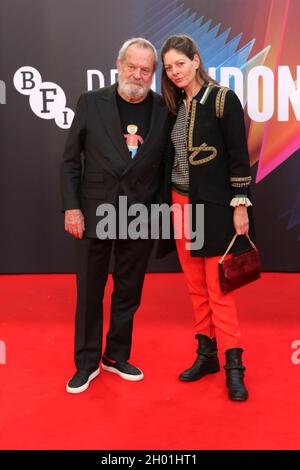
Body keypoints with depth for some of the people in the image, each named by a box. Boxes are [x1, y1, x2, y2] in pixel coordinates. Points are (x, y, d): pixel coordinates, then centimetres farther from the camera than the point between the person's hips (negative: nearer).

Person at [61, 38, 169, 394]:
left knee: (128, 293, 12)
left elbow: (166, 164, 6)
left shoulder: (164, 110, 0)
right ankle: (86, 363, 26)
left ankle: (117, 357, 32)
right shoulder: (91, 102, -2)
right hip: (93, 214, -1)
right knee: (89, 292, 9)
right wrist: (71, 207, -6)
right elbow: (70, 160, 0)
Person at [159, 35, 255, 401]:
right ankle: (206, 354, 23)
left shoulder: (223, 99, -7)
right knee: (196, 286, 10)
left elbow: (239, 156, -10)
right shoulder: (175, 106, 10)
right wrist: (170, 202, 12)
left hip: (214, 206, -6)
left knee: (217, 288, -4)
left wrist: (240, 206, -13)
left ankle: (233, 366, 7)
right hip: (181, 204, 6)